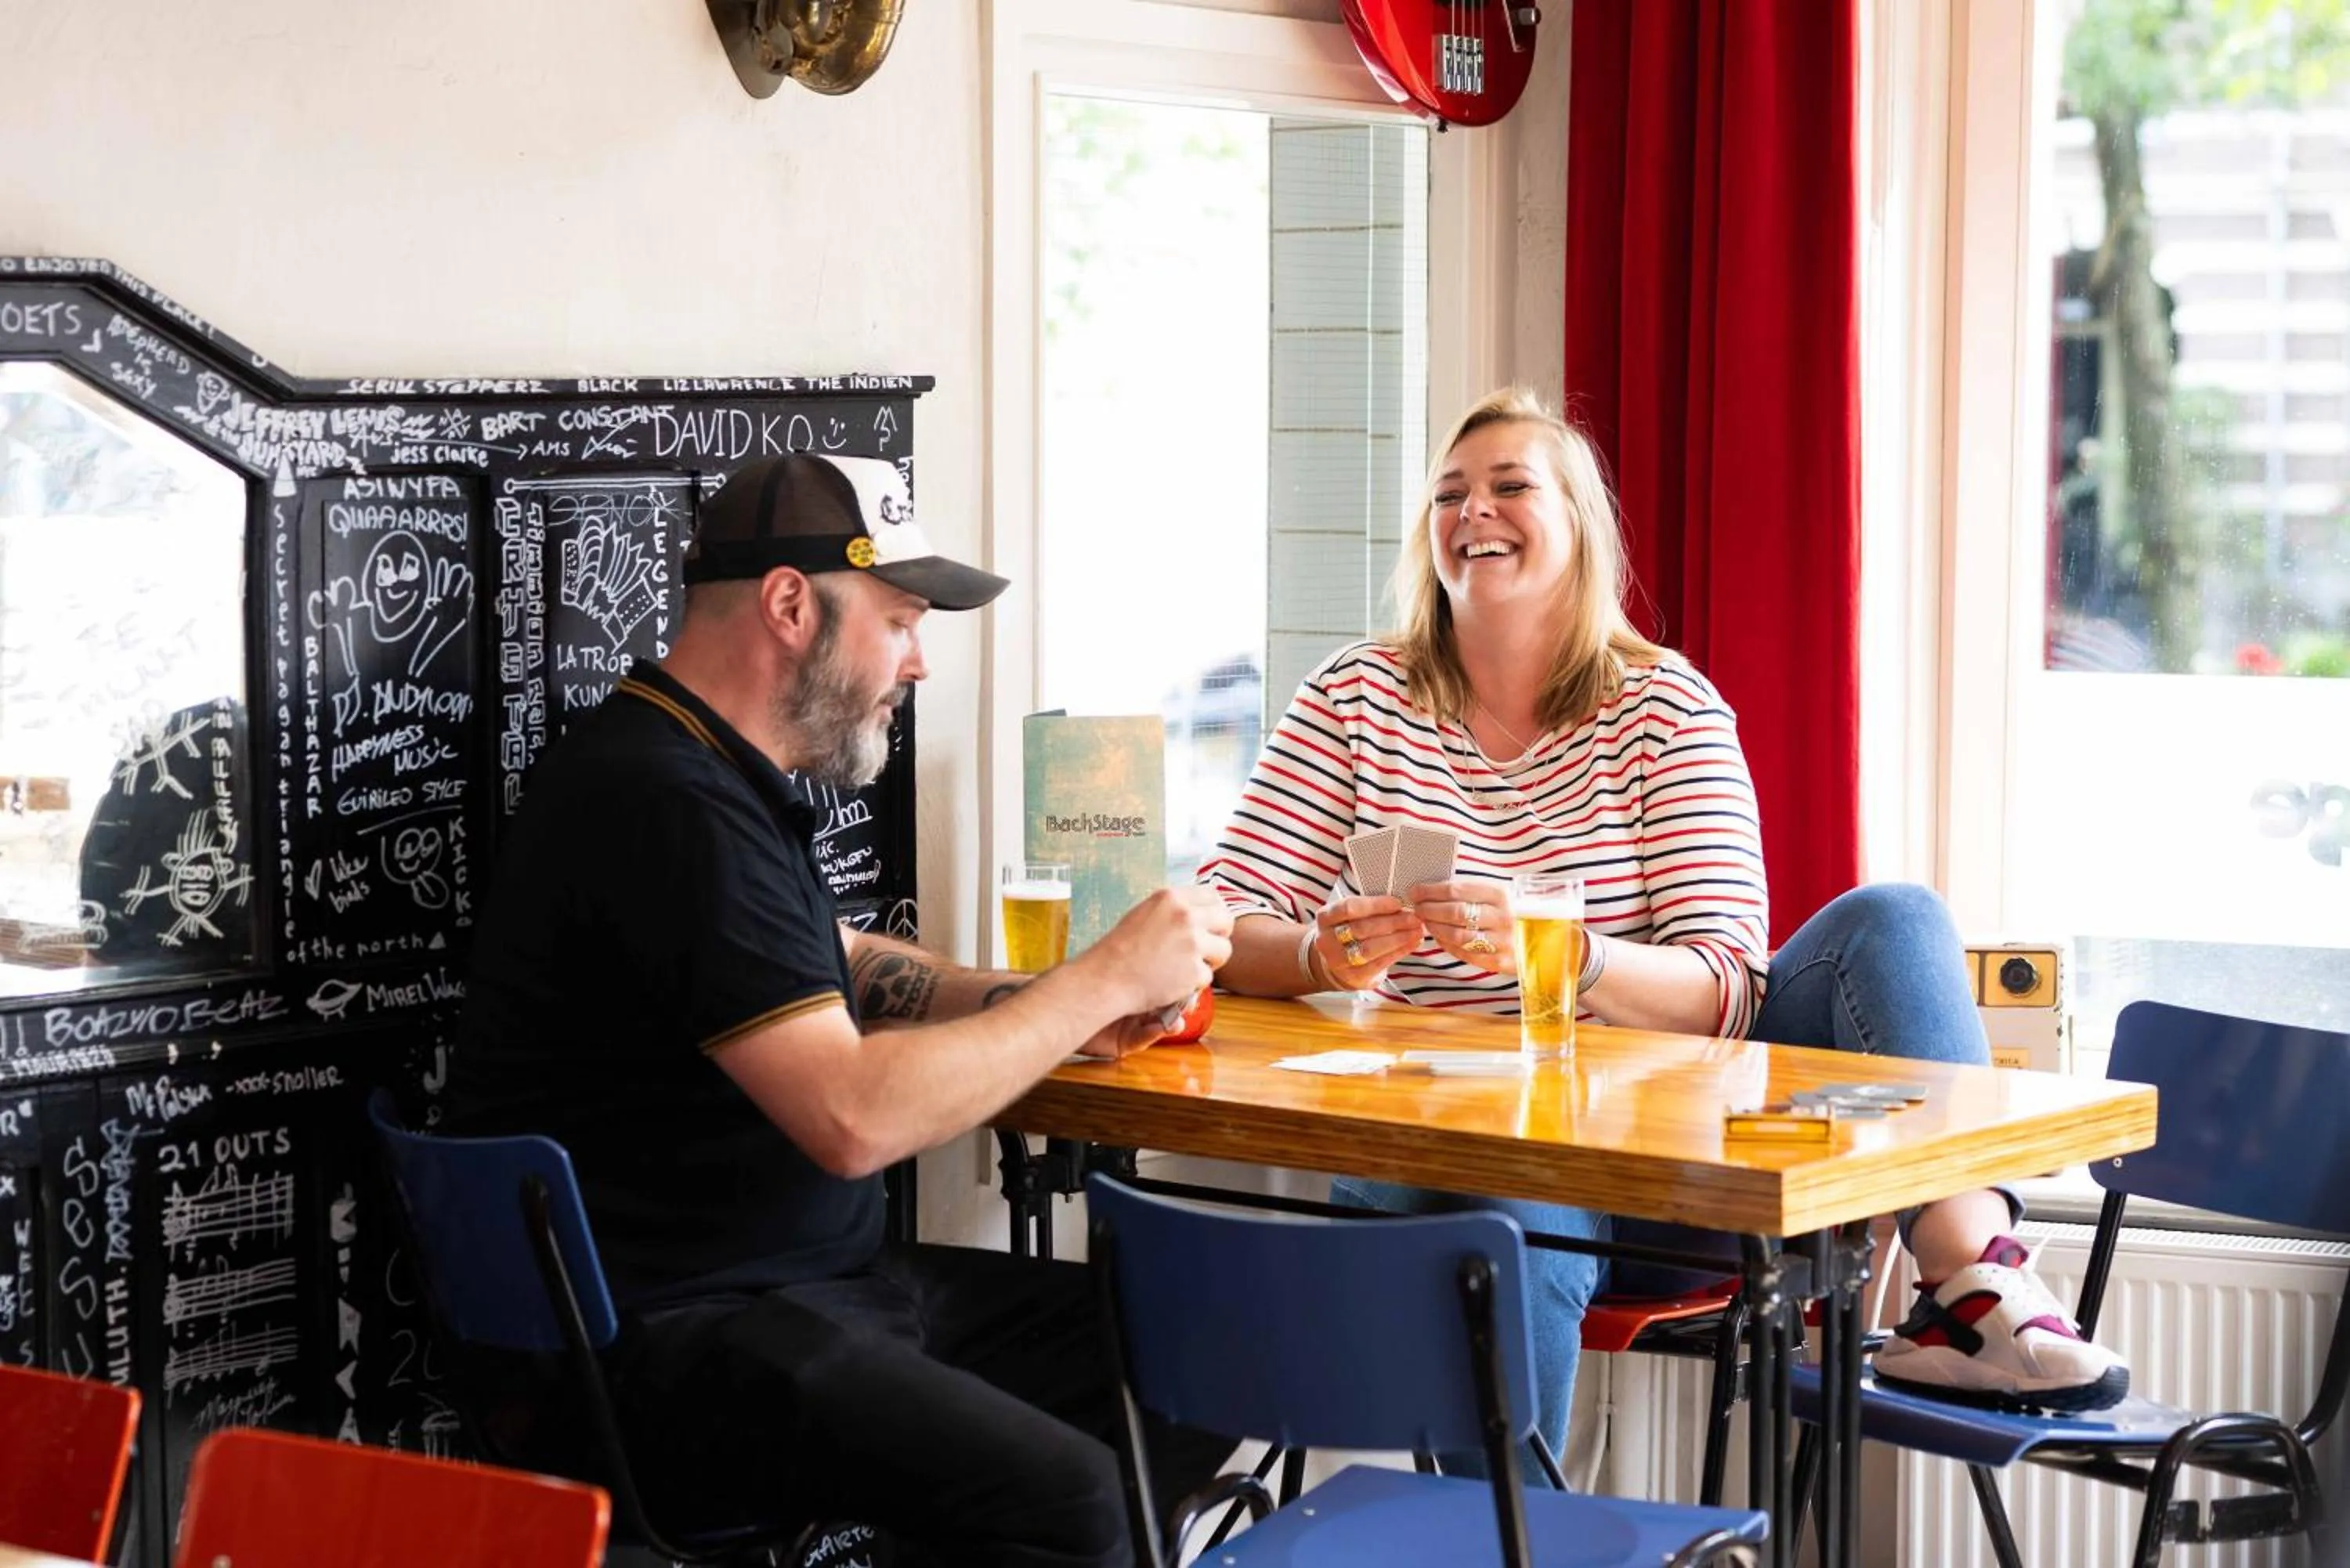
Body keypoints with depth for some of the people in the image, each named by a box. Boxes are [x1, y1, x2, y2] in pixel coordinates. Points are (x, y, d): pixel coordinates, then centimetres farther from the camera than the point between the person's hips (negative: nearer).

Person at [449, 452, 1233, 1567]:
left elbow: (842, 971, 29)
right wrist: (1101, 984, -13)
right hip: (672, 1339, -11)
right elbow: (855, 1119, -25)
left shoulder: (718, 774, 14)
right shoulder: (668, 804, -19)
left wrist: (1049, 1006, 10)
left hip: (813, 1277, 11)